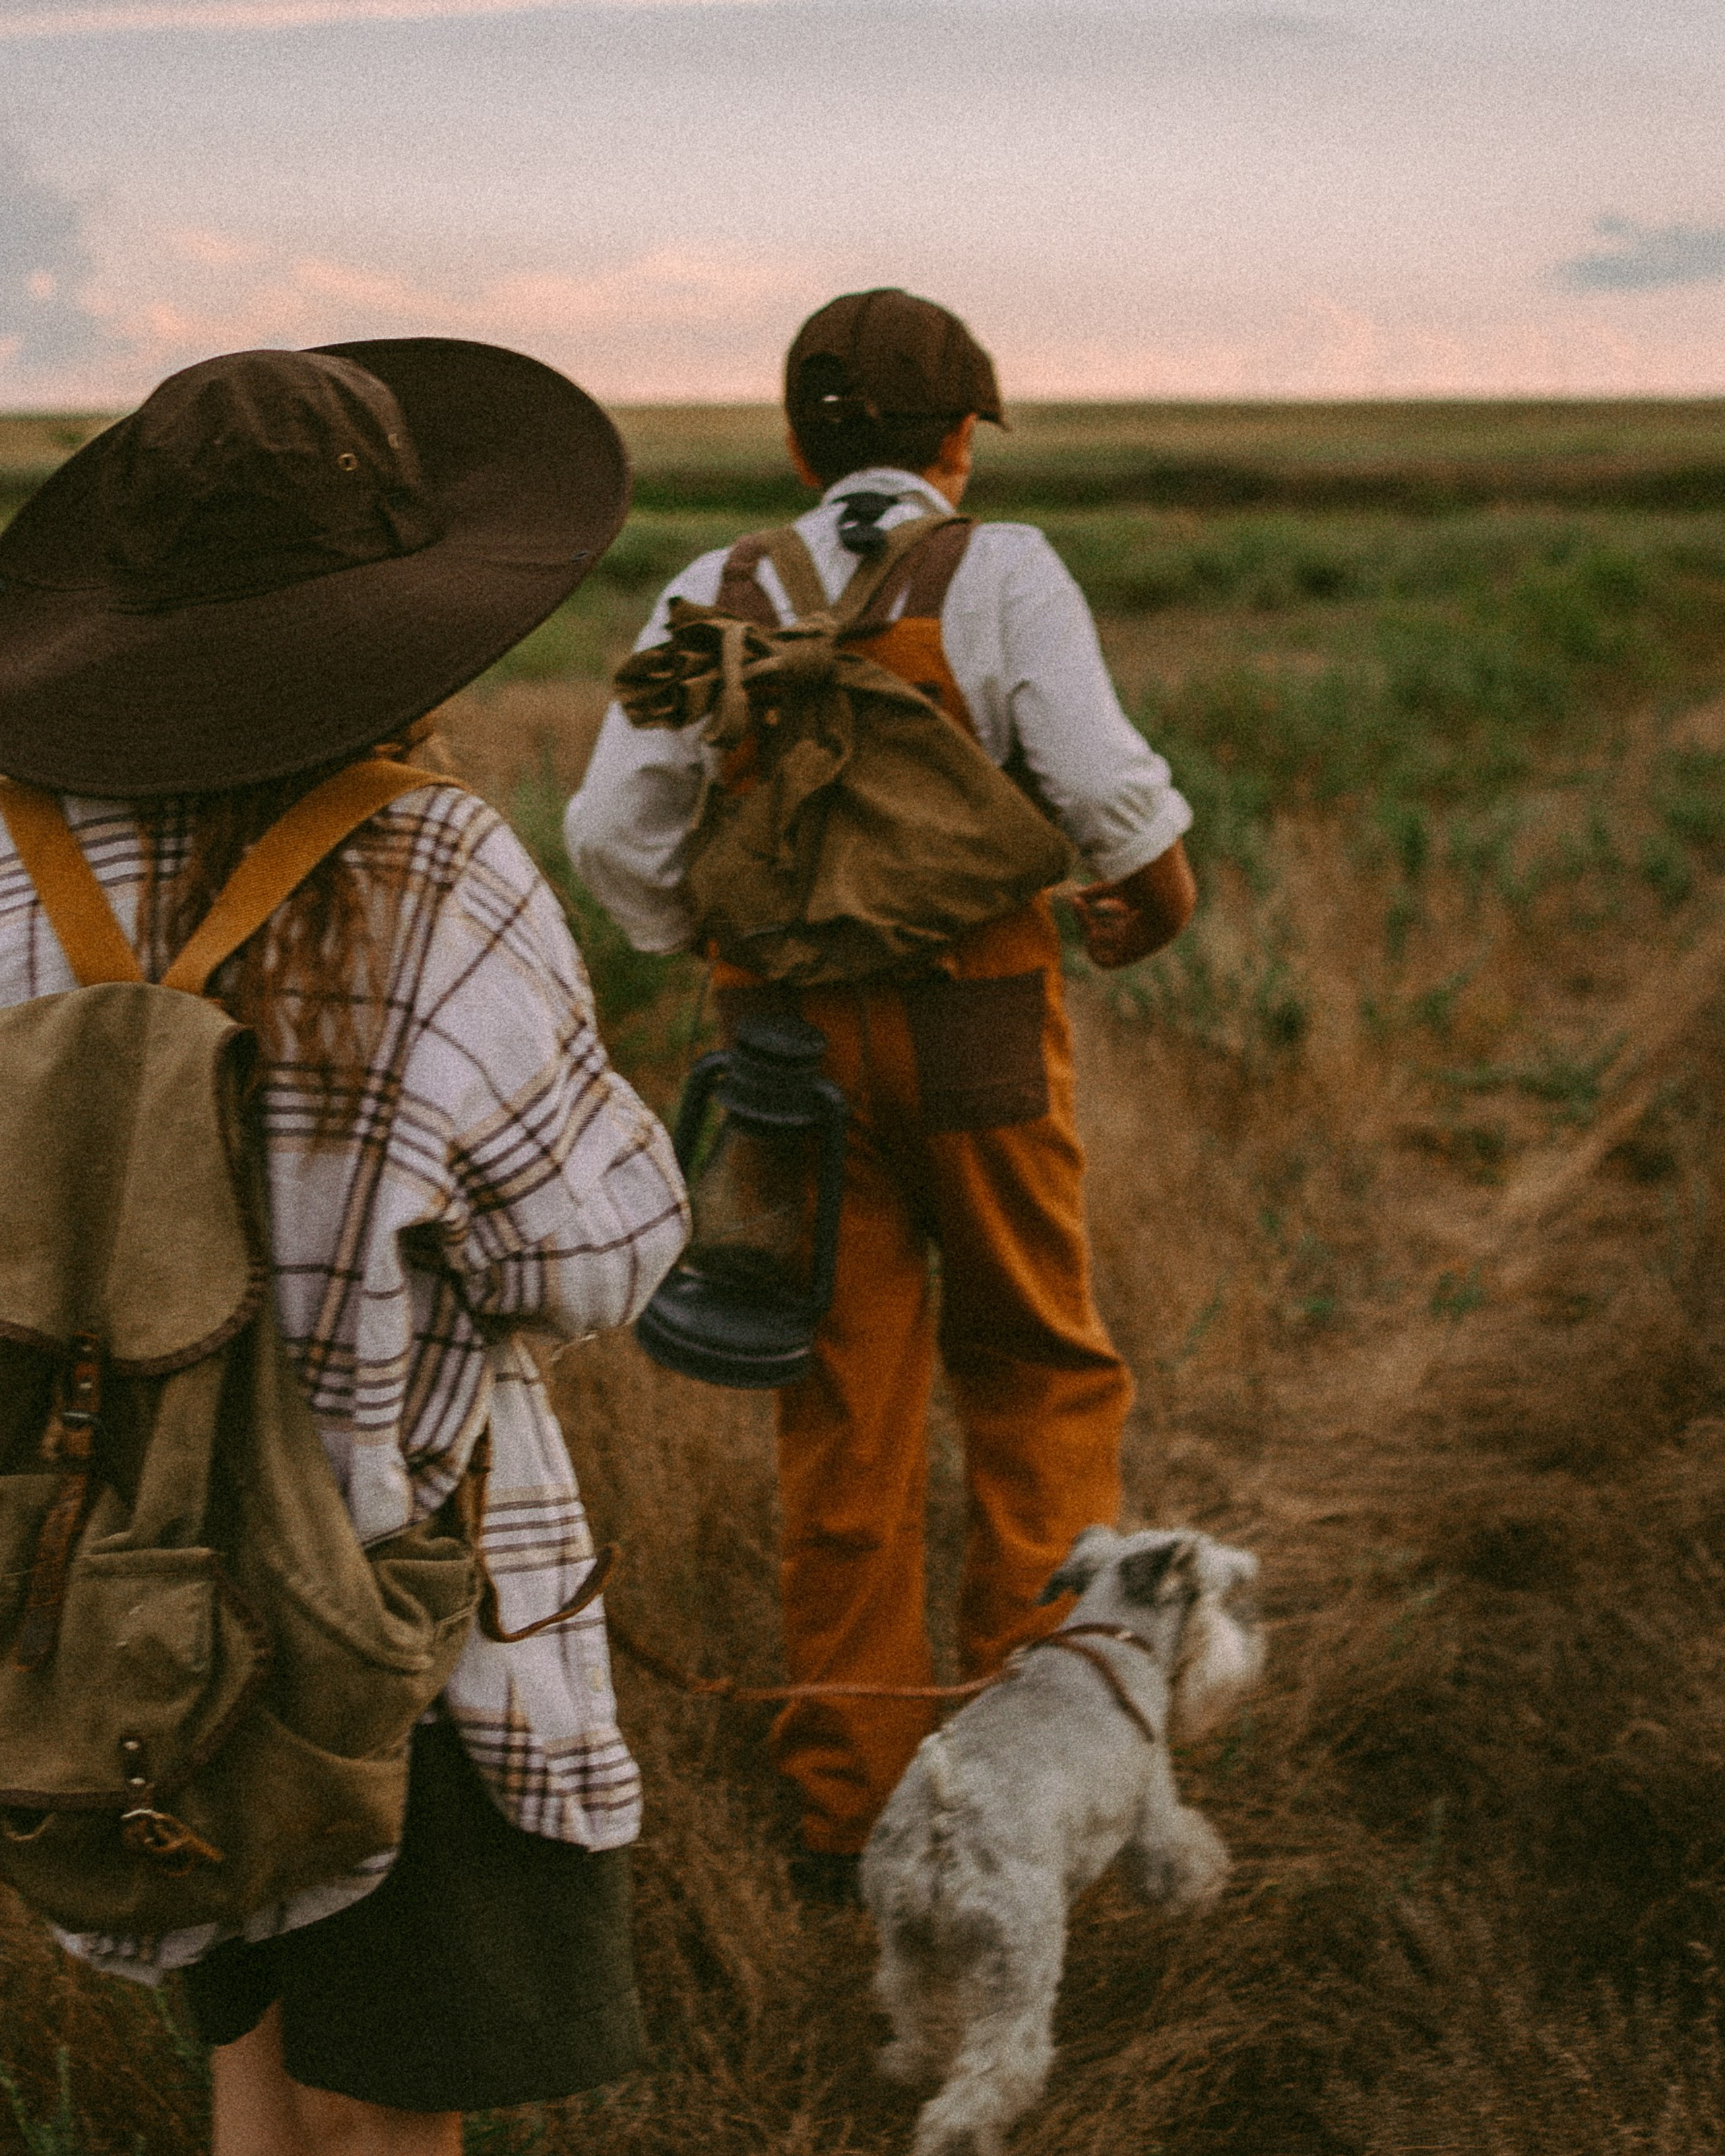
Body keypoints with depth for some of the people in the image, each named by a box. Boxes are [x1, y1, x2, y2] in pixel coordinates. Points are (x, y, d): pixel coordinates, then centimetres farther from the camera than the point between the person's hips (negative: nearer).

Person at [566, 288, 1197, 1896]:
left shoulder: (718, 595, 4)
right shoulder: (999, 573, -5)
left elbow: (613, 827, -2)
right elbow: (1102, 779, -17)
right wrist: (1159, 888, 3)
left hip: (791, 1038, 3)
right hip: (975, 1035, -3)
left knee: (845, 1416, 10)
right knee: (1038, 1370, 15)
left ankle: (846, 1801, 16)